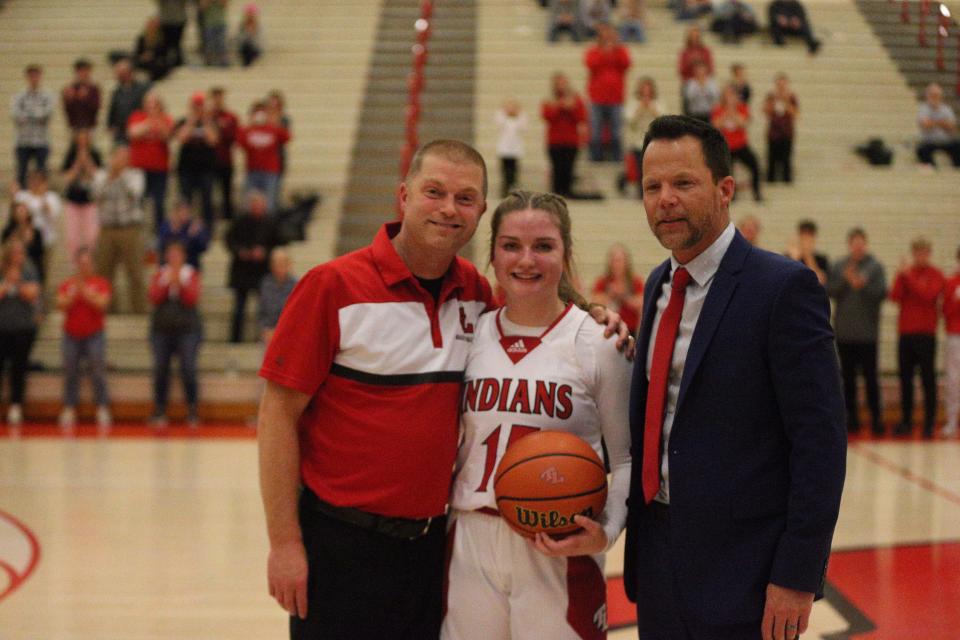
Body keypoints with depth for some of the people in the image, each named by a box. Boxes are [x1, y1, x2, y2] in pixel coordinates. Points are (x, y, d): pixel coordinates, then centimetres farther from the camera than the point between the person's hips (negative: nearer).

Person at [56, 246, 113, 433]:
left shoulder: (101, 283, 1)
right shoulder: (66, 284, 6)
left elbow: (102, 304, -12)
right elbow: (61, 305, -6)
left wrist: (85, 292, -19)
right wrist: (73, 293, -19)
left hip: (94, 335, -2)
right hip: (71, 335, 2)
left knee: (98, 372, -7)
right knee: (70, 374, 5)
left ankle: (103, 410, -6)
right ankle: (69, 411, 9)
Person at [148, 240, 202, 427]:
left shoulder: (191, 274, 7)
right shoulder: (159, 274, 10)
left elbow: (193, 299, -7)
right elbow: (154, 298, -4)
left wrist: (181, 282, -16)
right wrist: (166, 282, -14)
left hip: (187, 329, -2)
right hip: (162, 329, 2)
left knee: (188, 369, -12)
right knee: (160, 369, -3)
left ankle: (193, 412, -4)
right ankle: (159, 413, 4)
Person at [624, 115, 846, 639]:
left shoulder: (785, 287, -12)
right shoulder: (659, 286, 12)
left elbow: (820, 443, -15)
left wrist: (798, 576, -18)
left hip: (739, 576, -7)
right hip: (658, 565, 7)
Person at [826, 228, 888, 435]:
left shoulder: (875, 266, -1)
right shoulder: (838, 266, 5)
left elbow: (882, 292, -7)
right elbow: (829, 291, -2)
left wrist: (863, 285, -21)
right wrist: (846, 280, -17)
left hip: (867, 332, -2)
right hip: (844, 332, 2)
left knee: (870, 376, -1)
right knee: (848, 377, 8)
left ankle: (876, 417, 4)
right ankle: (852, 418, 14)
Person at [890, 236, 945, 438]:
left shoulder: (935, 275, 0)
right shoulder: (905, 273, 10)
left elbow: (928, 295, -17)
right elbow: (895, 297, -1)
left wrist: (909, 275, -17)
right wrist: (901, 275, -12)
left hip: (926, 333, -4)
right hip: (905, 332, 4)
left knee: (927, 378, -1)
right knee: (905, 378, 5)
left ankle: (929, 423, 1)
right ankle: (906, 421, 12)